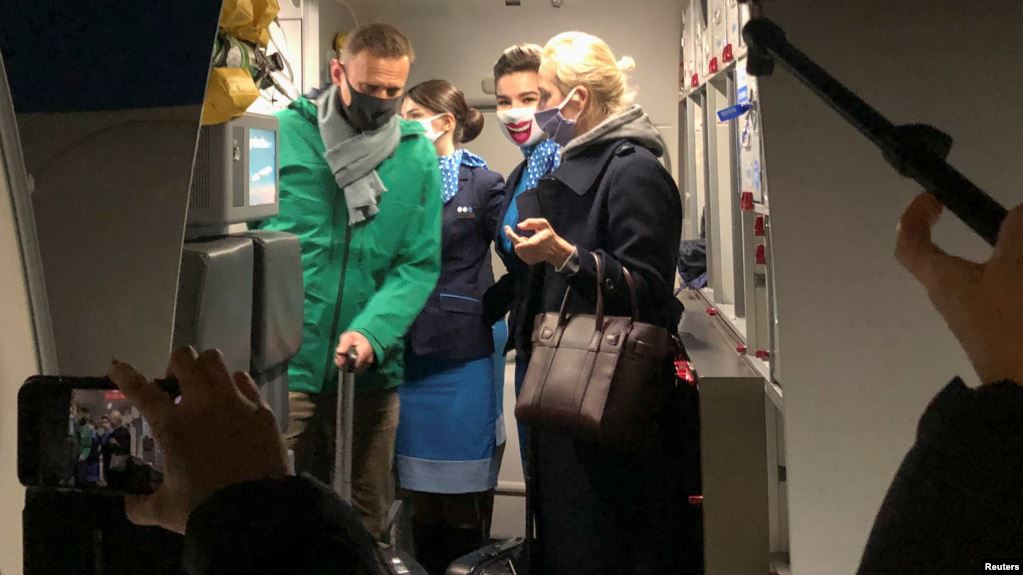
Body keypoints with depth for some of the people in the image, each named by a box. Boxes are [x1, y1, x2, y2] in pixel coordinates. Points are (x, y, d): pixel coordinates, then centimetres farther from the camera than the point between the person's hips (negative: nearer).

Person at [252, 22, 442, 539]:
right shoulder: (284, 134, -2)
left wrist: (370, 331, -19)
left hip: (370, 370, 2)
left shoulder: (417, 156, 2)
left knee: (365, 523, 13)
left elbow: (420, 264, -3)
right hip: (282, 364, -1)